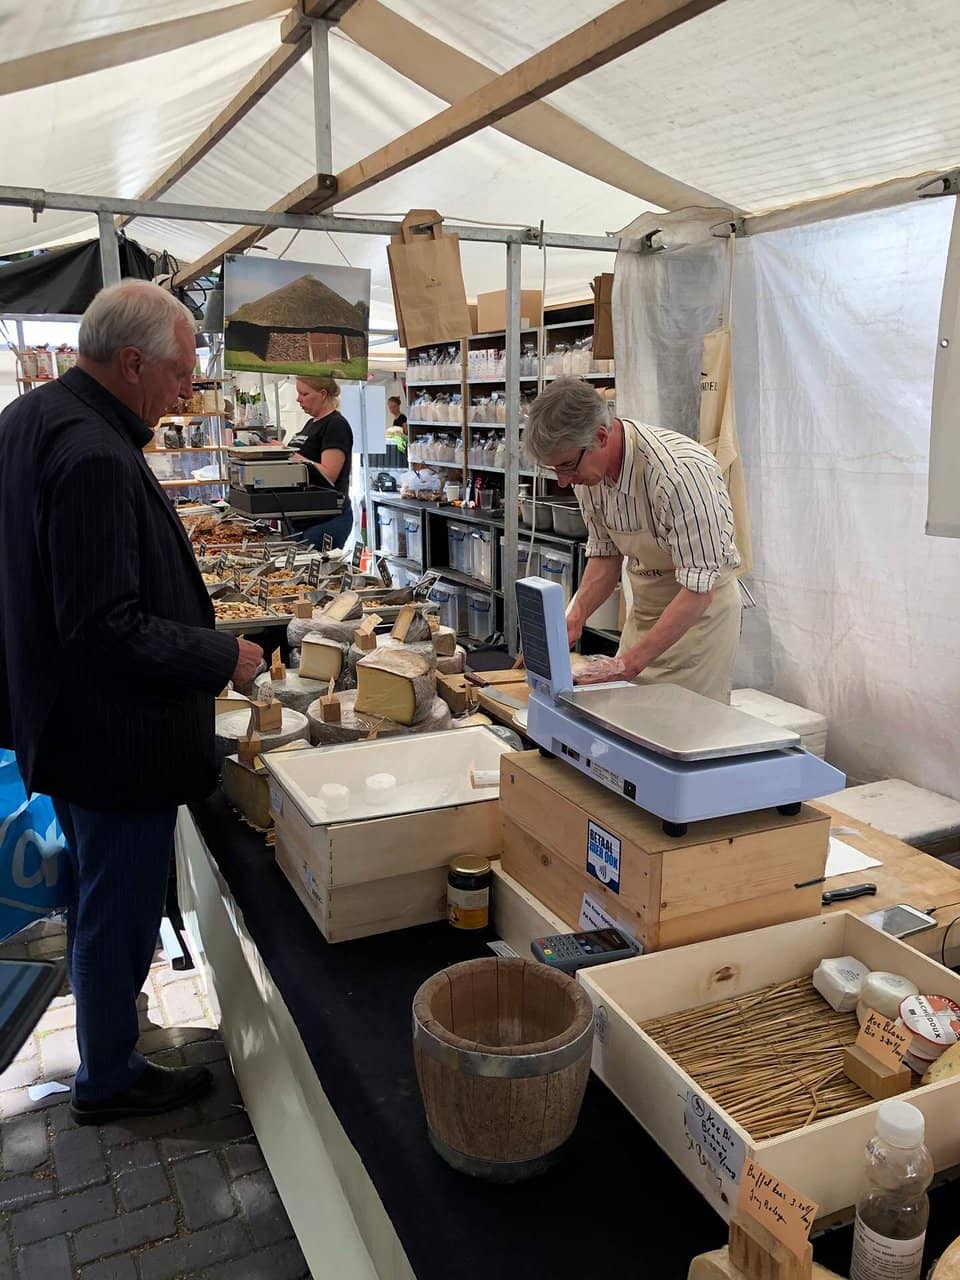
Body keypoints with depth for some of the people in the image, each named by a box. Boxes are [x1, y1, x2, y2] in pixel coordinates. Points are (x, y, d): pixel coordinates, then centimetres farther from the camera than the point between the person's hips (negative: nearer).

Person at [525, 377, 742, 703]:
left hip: (700, 607, -6)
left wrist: (631, 661, -31)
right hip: (644, 608, 7)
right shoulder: (588, 469, -8)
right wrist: (573, 619, -9)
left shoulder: (681, 470, -31)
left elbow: (699, 586, -29)